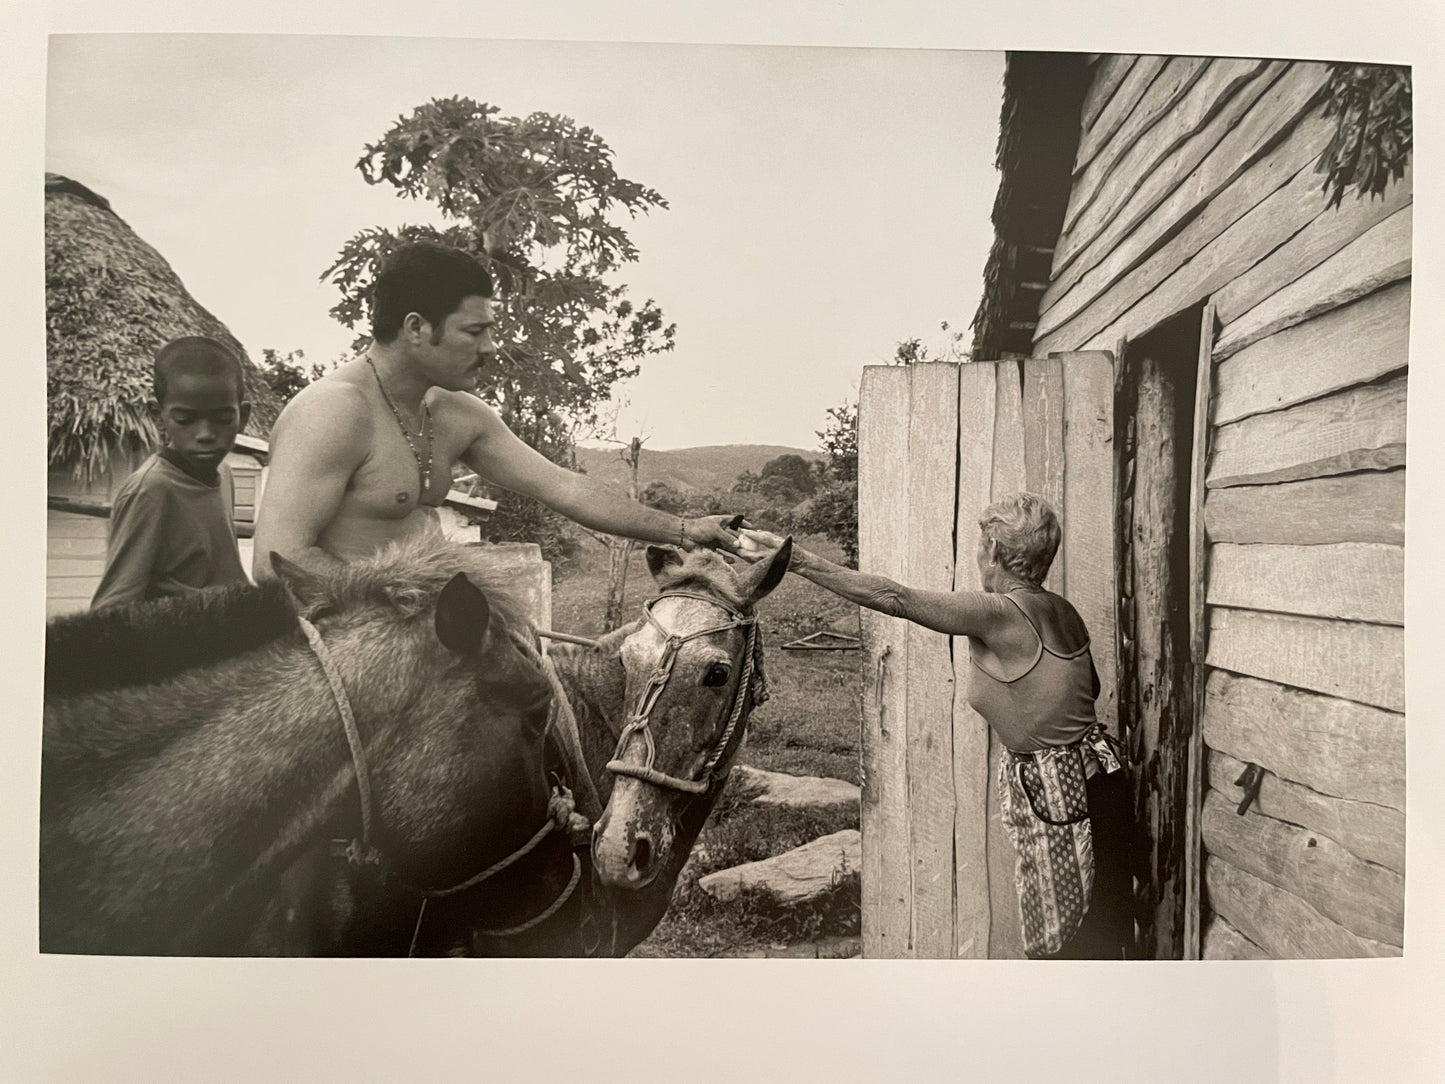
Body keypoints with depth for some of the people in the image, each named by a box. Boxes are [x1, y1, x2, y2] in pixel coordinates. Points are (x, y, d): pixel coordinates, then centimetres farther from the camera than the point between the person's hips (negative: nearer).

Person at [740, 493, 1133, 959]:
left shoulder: (998, 614, -19)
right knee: (1101, 938, 19)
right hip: (1096, 776, 8)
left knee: (1069, 944, 7)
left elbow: (893, 597, -23)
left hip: (1057, 794, -8)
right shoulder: (1061, 610, 5)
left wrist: (798, 560, -23)